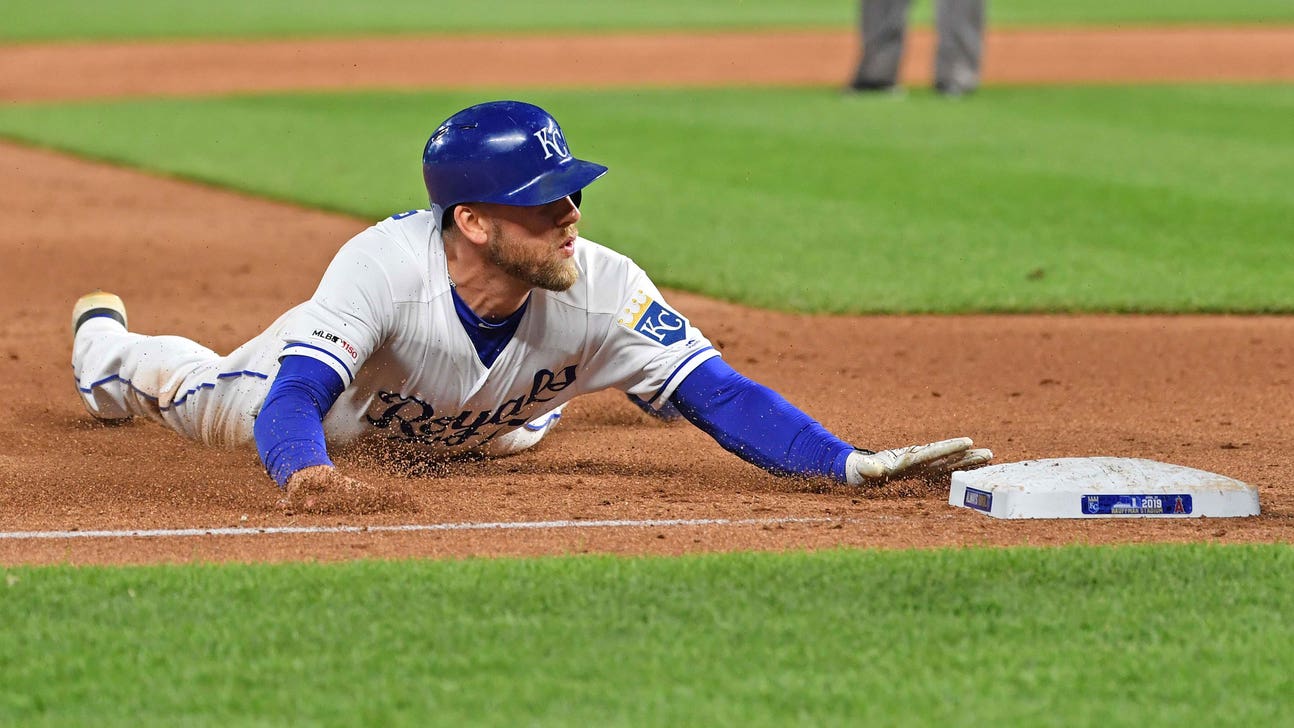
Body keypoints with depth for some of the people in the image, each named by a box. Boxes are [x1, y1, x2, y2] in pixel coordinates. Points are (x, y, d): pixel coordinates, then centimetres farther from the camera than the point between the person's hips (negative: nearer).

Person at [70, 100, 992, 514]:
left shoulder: (598, 287, -43)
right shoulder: (386, 265, -50)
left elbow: (720, 396, -47)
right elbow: (294, 403, -58)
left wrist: (855, 464, -64)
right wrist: (308, 476, -83)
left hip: (487, 428, 2)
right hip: (345, 381, -2)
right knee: (197, 395, 26)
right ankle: (105, 333, 58)